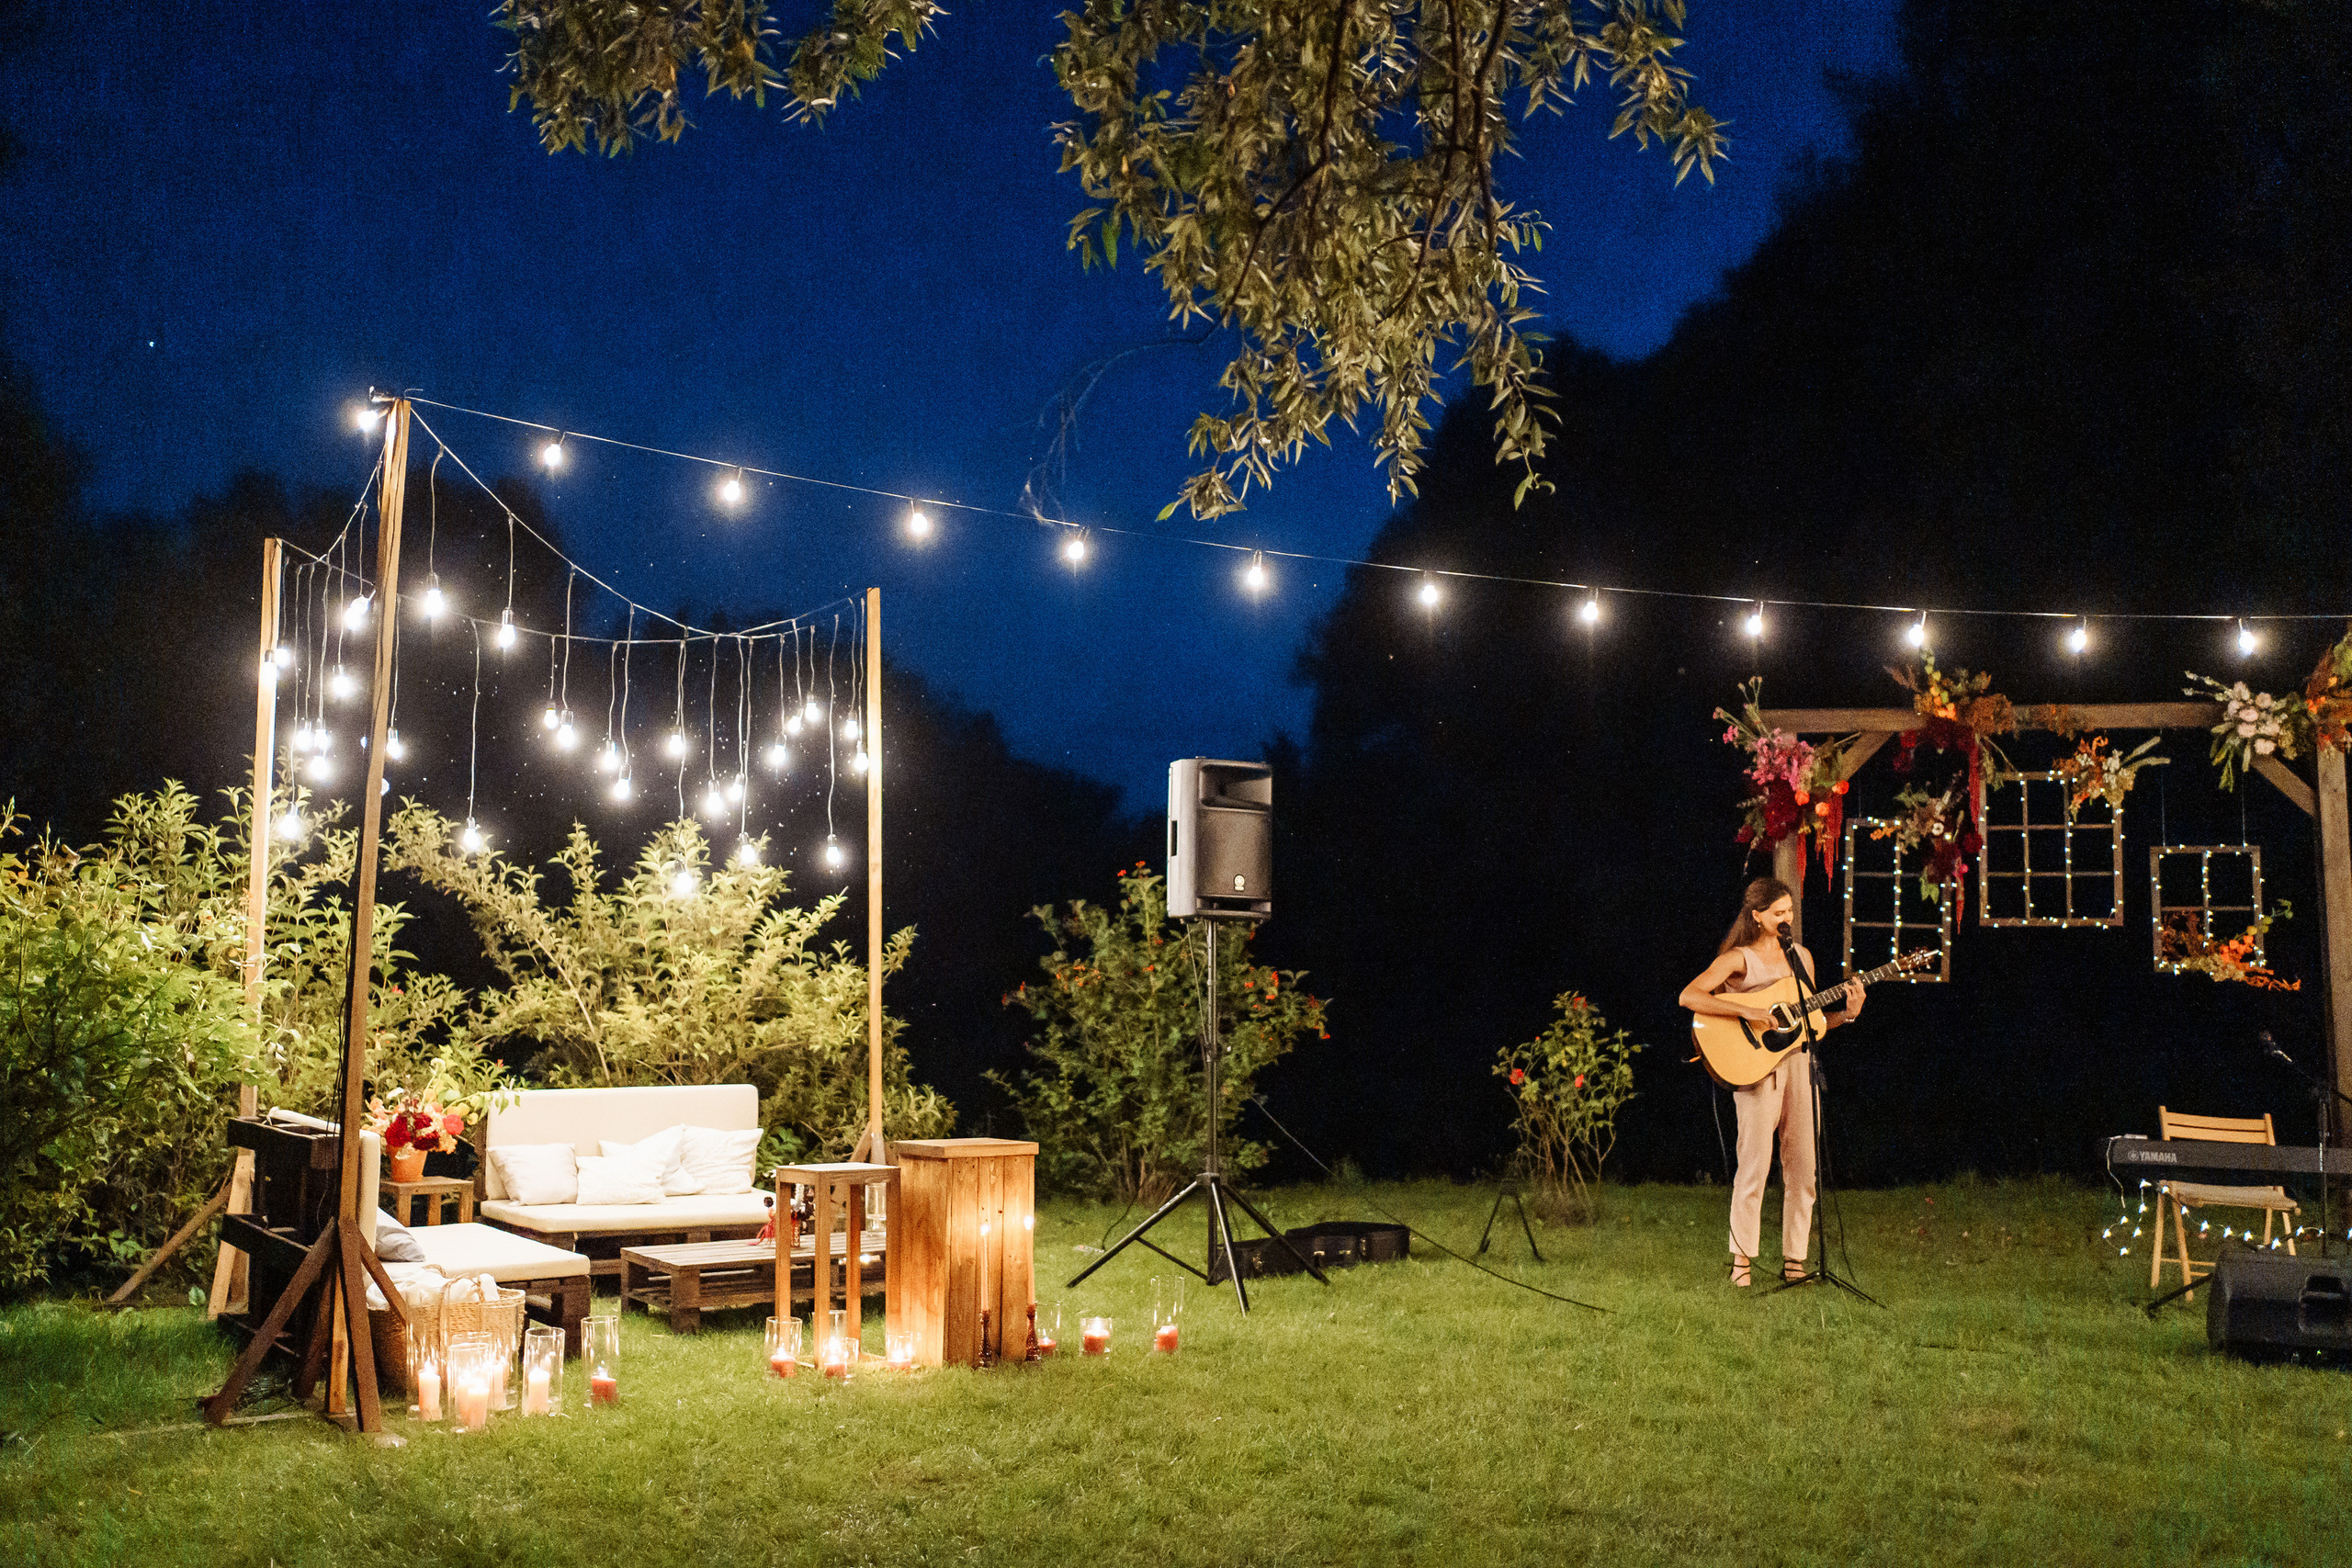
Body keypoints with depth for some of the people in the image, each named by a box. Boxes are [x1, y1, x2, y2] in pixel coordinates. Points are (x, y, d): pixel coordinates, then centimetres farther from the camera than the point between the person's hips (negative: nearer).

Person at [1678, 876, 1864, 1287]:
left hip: (1798, 1063, 6)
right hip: (1756, 1067, -5)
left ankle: (1793, 1260, 12)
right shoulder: (1738, 959, -4)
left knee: (1801, 1167, 4)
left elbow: (1811, 1021, 19)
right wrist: (1745, 1011, -24)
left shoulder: (1801, 957, 14)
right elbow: (1689, 996, -18)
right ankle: (1741, 1258, 1)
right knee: (1755, 1165, -8)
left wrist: (1847, 1014, 2)